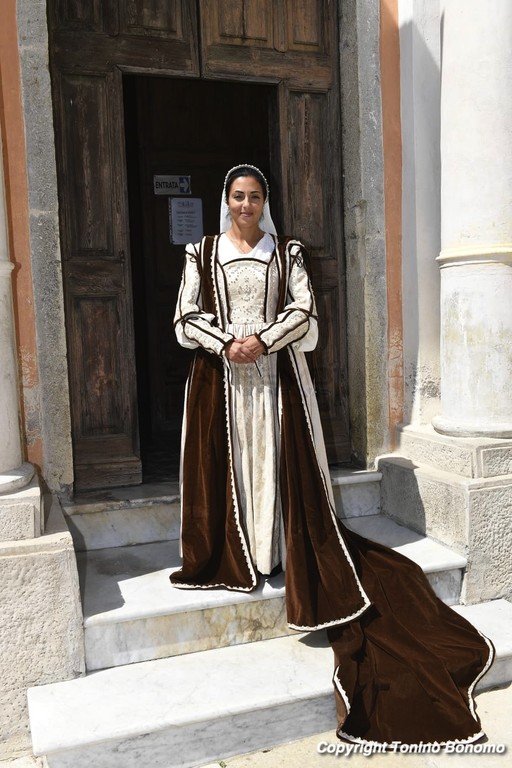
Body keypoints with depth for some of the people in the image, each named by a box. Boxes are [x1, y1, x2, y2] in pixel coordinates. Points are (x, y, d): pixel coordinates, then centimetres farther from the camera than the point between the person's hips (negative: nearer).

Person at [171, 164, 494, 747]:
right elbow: (186, 319, 1)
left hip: (276, 377, 0)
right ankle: (230, 556, 14)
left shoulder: (287, 253, 8)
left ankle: (290, 551, 9)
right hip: (219, 380, 1)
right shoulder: (203, 254, 8)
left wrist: (261, 340, -15)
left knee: (283, 464, -1)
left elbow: (304, 312, -1)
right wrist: (227, 345, -15)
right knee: (223, 466, 2)